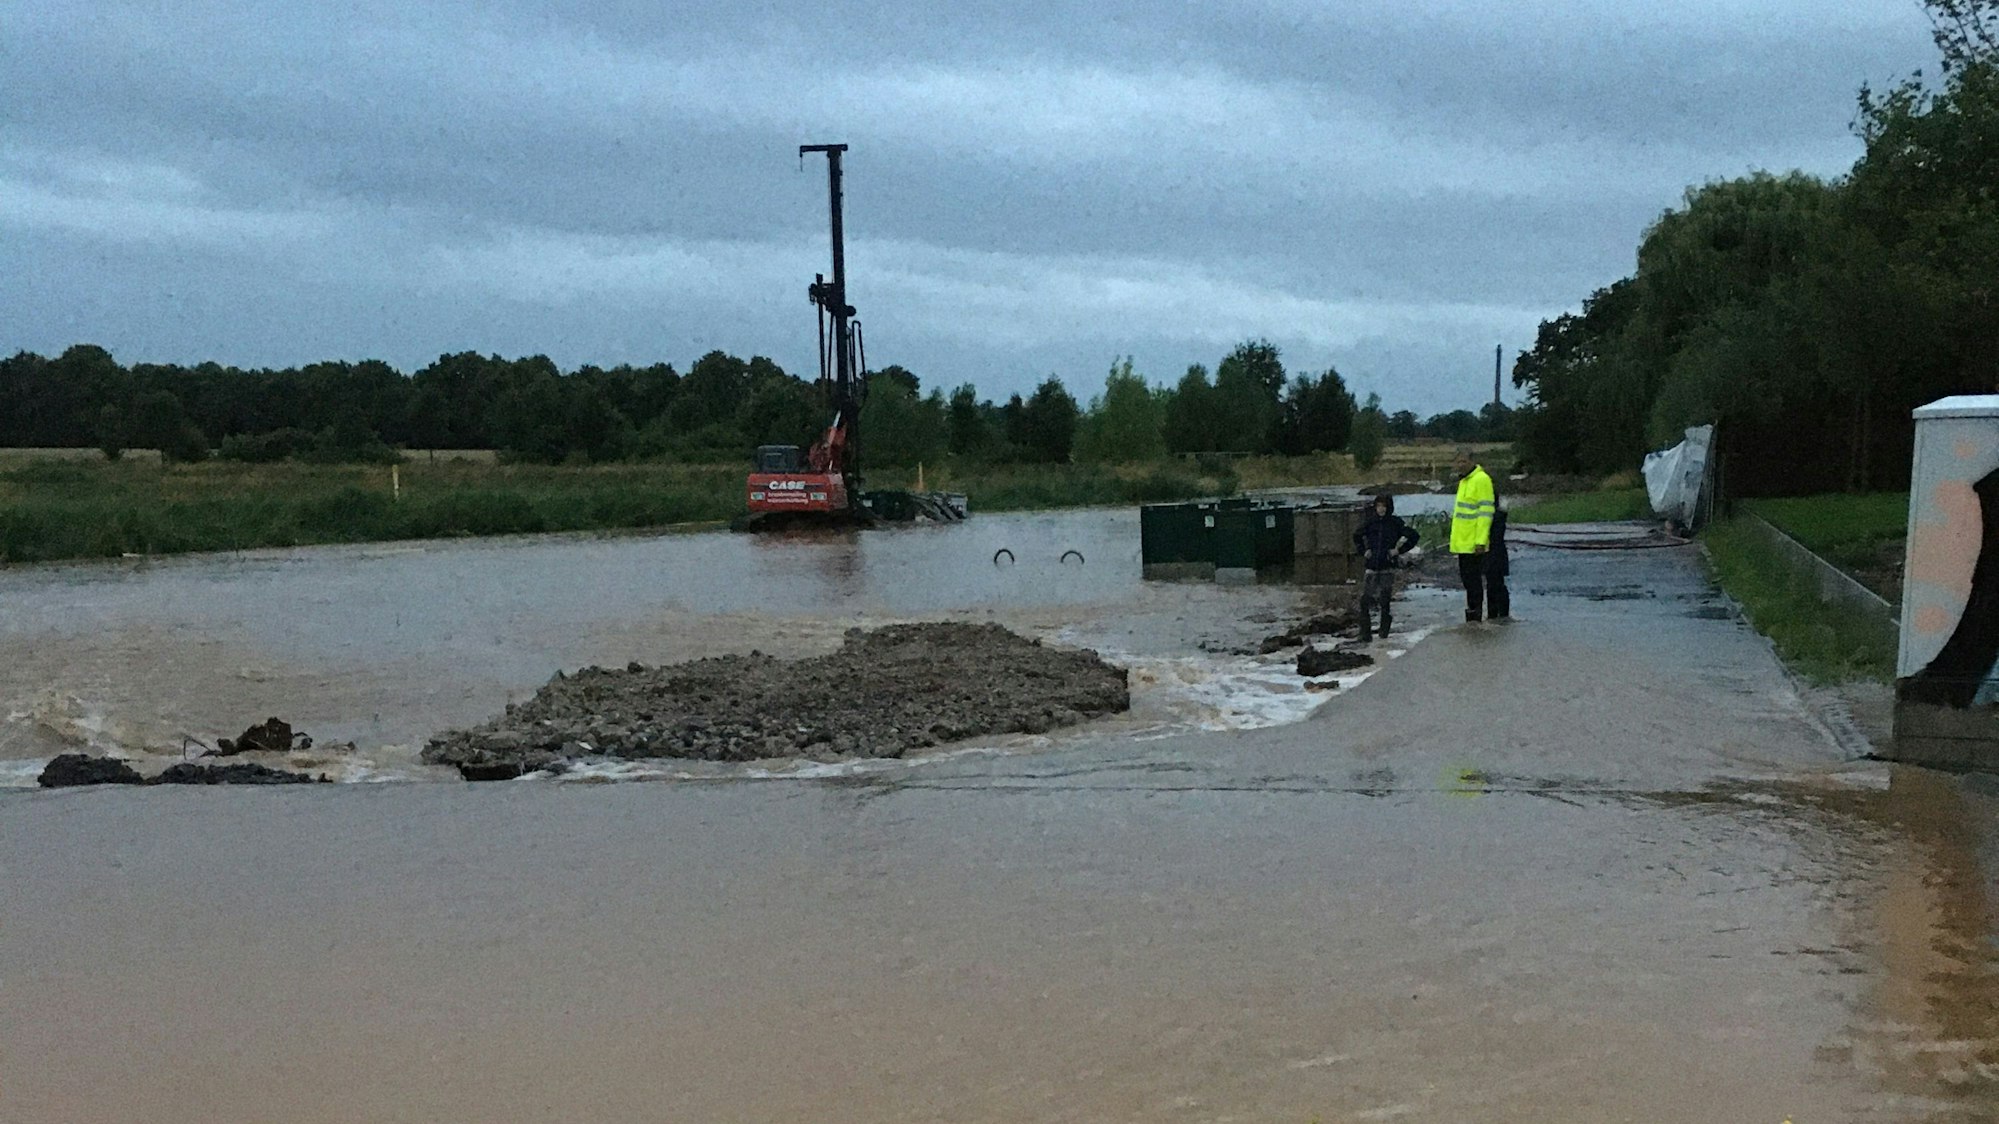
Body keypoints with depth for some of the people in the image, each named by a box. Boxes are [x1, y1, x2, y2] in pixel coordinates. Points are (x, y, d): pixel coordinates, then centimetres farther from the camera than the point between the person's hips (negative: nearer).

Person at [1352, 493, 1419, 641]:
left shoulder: (1396, 522, 0)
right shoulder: (1371, 521, 7)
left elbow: (1413, 536, 3)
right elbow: (1357, 537, 23)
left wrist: (1399, 550, -2)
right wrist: (1363, 551, 10)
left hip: (1388, 568, -2)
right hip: (1371, 567, 2)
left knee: (1385, 602, -1)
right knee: (1365, 601, -5)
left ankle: (1384, 634, 10)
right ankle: (1365, 634, 0)